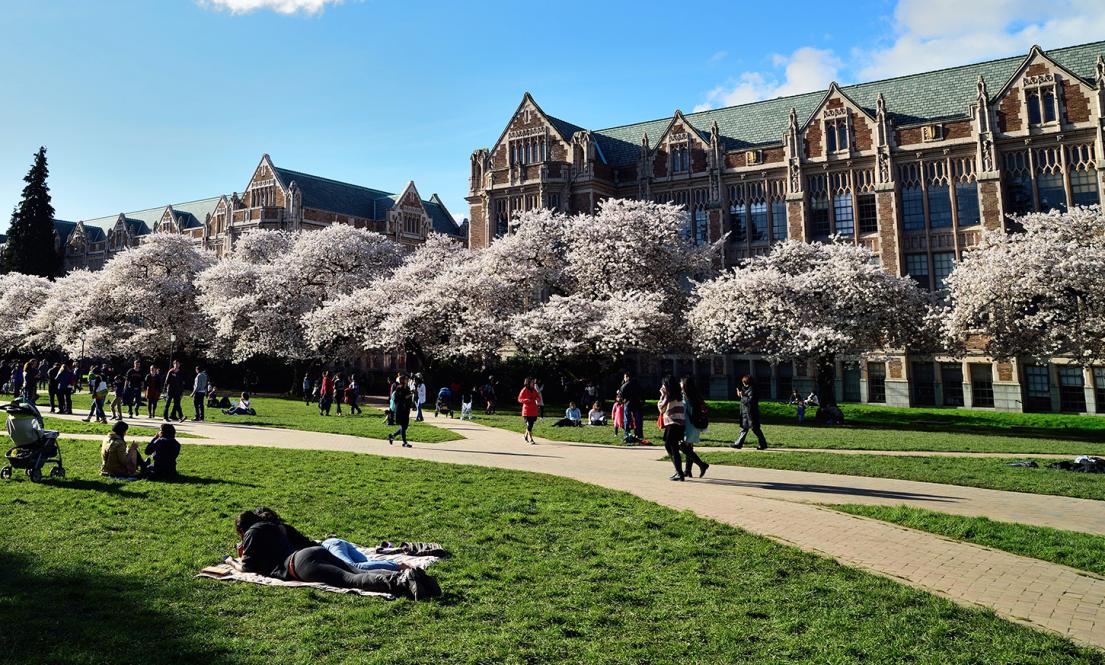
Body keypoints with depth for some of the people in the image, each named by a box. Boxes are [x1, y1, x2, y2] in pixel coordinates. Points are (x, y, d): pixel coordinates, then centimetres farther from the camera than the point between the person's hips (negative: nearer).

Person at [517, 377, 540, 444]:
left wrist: (538, 398, -4)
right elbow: (519, 399, -7)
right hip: (527, 410, -6)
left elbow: (538, 397, 20)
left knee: (531, 424, 11)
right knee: (529, 425, -8)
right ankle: (531, 440, -6)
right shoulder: (524, 390, -7)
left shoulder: (534, 390, 10)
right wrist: (526, 400, -24)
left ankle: (525, 437, 31)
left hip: (534, 410, 6)